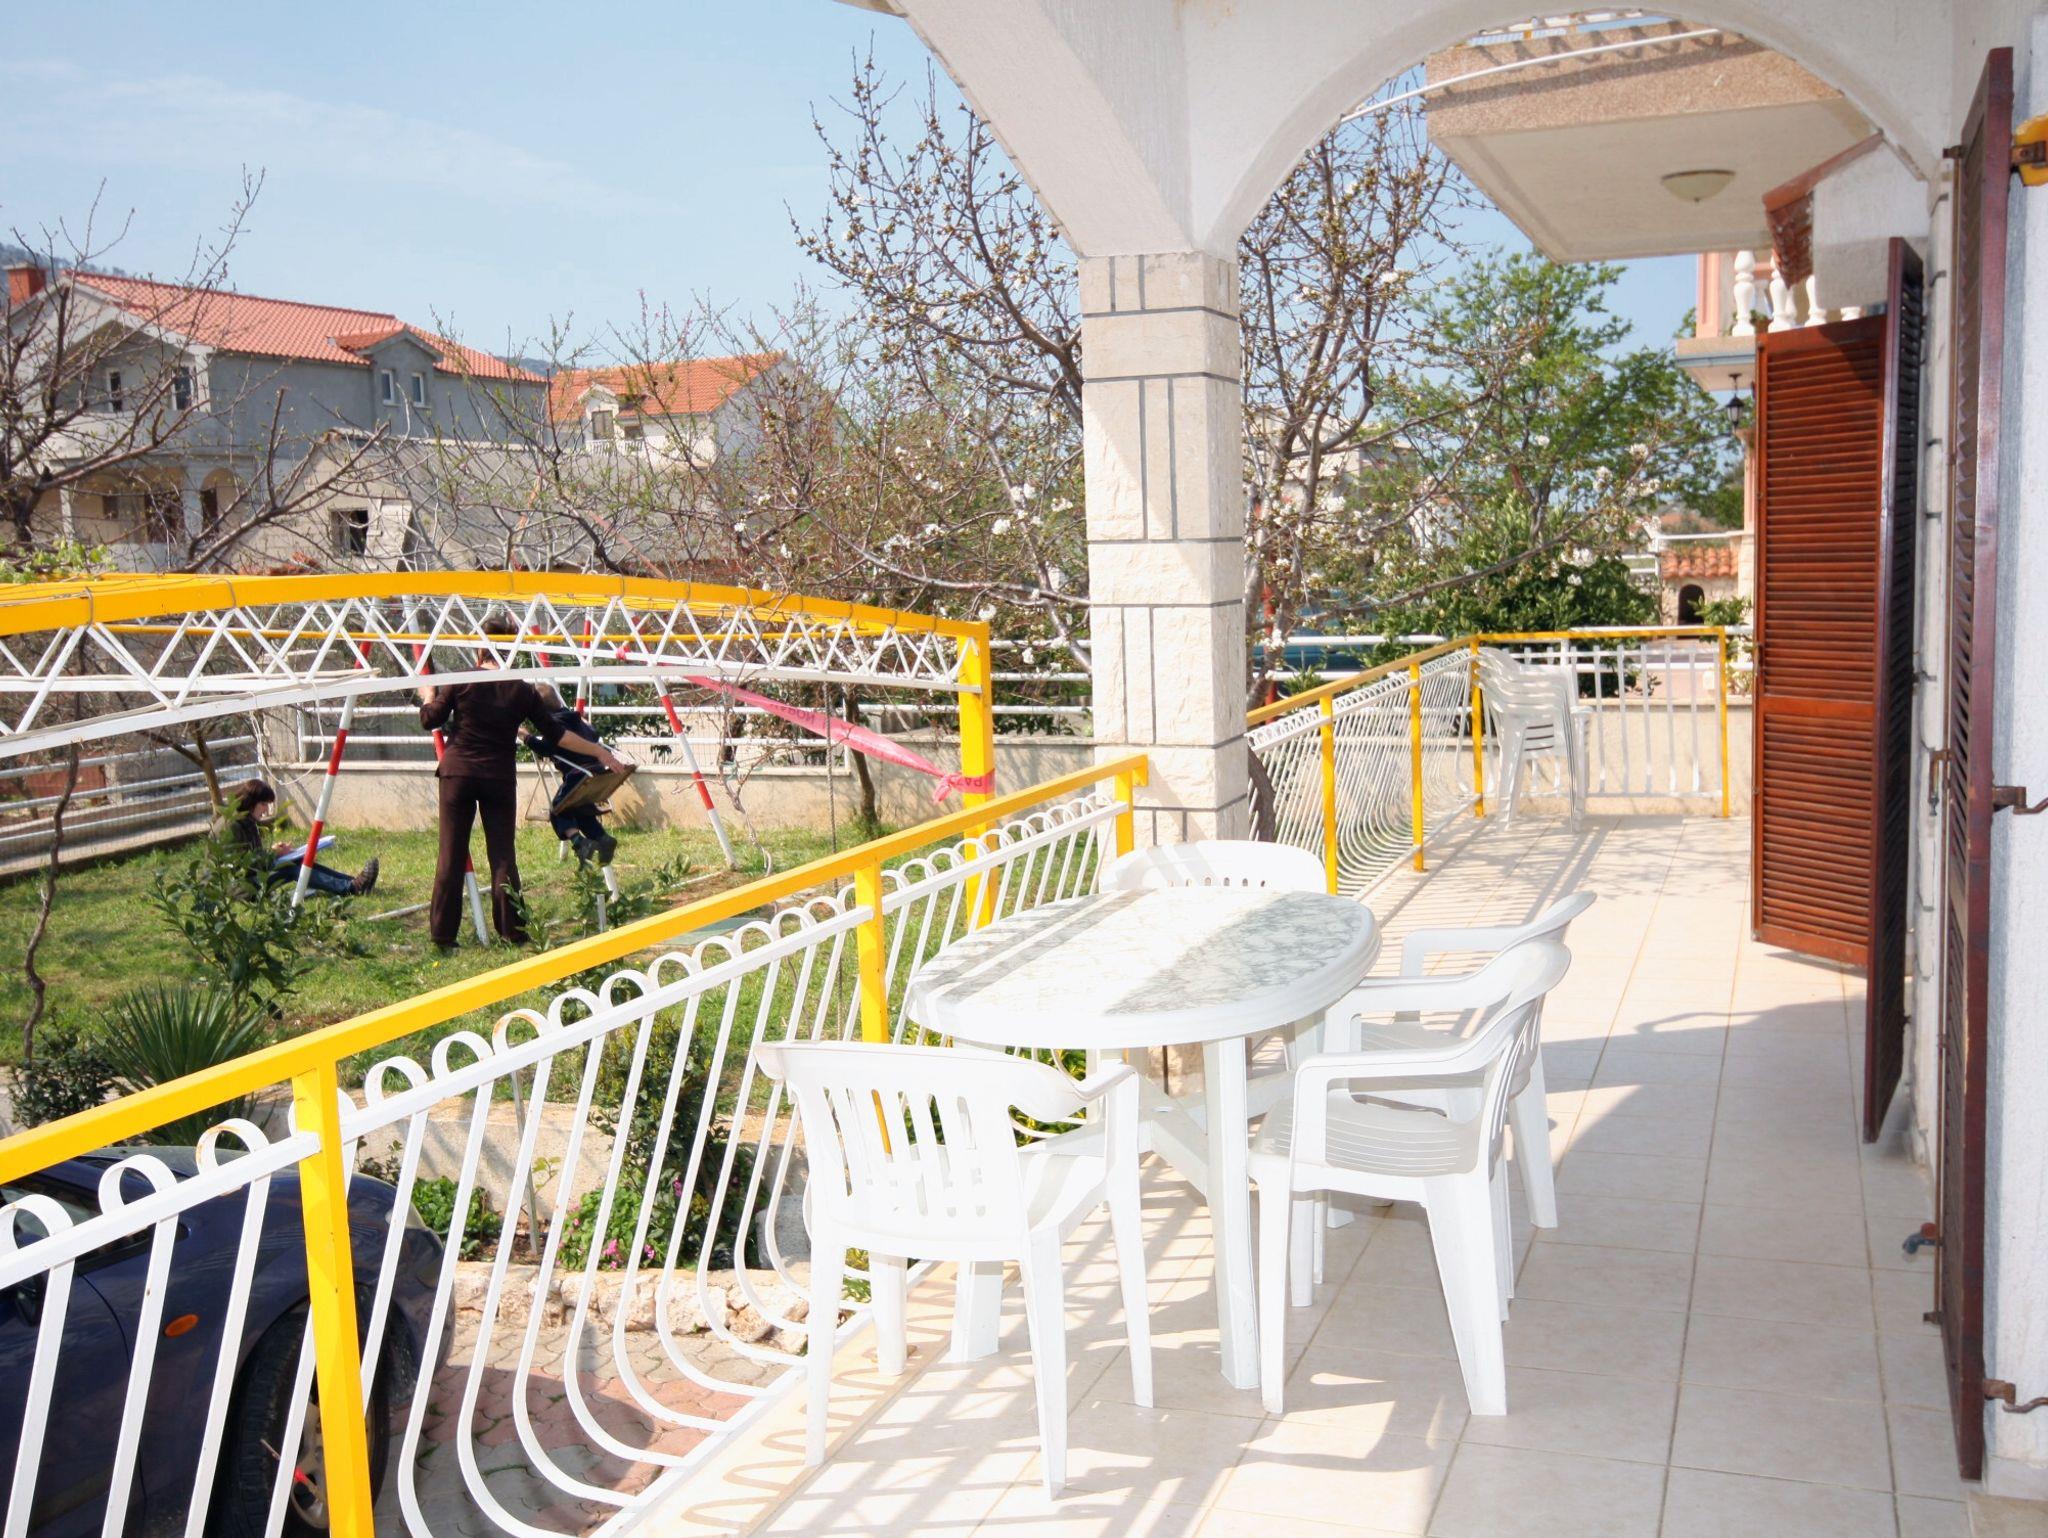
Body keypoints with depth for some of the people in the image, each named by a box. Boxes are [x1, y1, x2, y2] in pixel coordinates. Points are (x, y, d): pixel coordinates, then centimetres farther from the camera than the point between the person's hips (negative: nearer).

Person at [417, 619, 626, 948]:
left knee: (451, 855, 3)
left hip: (458, 773, 0)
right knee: (503, 856, 6)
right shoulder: (523, 691, 0)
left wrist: (428, 695, 25)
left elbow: (430, 720, 4)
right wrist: (599, 752, 11)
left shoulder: (461, 681, -2)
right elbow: (556, 735, 4)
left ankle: (442, 936, 6)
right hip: (500, 778, 0)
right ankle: (512, 932, 7)